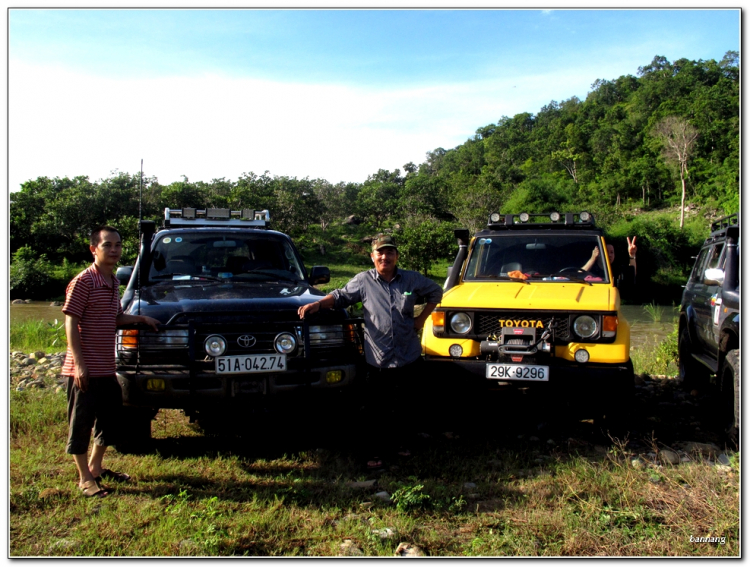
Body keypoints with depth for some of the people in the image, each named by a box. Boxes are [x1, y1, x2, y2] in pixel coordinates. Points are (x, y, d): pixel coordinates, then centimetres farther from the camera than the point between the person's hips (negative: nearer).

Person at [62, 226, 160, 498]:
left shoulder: (113, 282, 12)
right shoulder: (83, 281, -13)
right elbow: (71, 322, -17)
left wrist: (140, 318, 9)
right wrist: (79, 363, -21)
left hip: (107, 368, 9)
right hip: (85, 370, -9)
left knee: (109, 418, 18)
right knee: (81, 423, 3)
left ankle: (96, 467, 34)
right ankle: (85, 478, 14)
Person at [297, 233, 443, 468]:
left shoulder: (412, 279, 2)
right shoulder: (363, 281, -2)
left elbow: (435, 292, 16)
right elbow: (340, 296, 1)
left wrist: (422, 318, 7)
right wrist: (317, 304, -16)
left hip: (409, 357, 2)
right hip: (377, 359, -2)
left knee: (405, 405, 13)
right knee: (378, 407, 2)